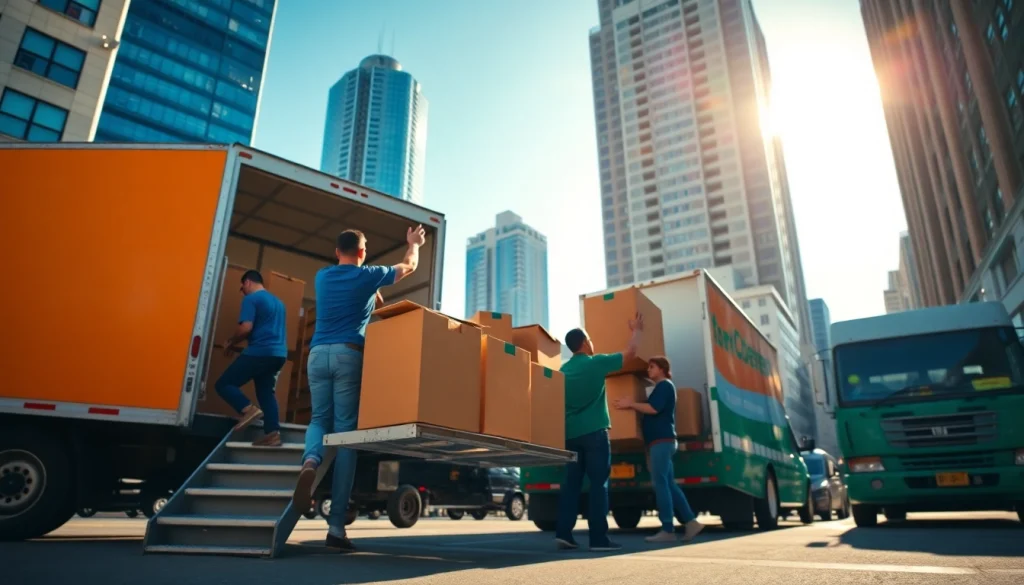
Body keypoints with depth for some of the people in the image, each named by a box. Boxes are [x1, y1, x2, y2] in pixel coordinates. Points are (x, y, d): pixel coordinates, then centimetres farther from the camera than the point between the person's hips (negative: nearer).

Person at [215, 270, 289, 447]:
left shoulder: (251, 299, -4)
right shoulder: (278, 302, 22)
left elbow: (246, 328, -15)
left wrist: (230, 343, 3)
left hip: (260, 352, -8)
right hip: (278, 354, 8)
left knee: (223, 384, 2)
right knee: (266, 393, 12)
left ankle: (248, 409, -18)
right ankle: (273, 433, 2)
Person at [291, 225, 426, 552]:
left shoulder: (323, 276, 19)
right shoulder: (368, 276, 9)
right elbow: (409, 266, 26)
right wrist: (414, 243, 45)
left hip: (318, 353, 3)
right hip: (348, 354, -3)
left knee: (320, 417, 16)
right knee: (345, 429, -3)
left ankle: (311, 460, -22)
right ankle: (336, 524, -5)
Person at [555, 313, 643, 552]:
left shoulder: (565, 369, 11)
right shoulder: (596, 363, -5)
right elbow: (630, 353, 5)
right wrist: (637, 330, 21)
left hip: (571, 433, 6)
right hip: (594, 432, -5)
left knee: (571, 483, 7)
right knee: (598, 484, -2)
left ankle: (563, 533, 2)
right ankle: (598, 538, -2)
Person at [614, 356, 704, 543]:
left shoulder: (665, 385, -5)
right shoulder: (661, 388, 25)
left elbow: (654, 409, -18)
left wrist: (631, 404, -11)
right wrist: (633, 406, 21)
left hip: (662, 440, -10)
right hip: (661, 441, 10)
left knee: (660, 484, -10)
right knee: (669, 484, 8)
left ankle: (668, 530, -9)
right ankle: (690, 522, 8)